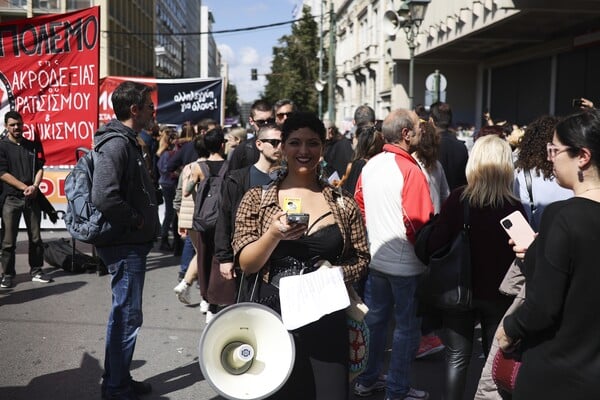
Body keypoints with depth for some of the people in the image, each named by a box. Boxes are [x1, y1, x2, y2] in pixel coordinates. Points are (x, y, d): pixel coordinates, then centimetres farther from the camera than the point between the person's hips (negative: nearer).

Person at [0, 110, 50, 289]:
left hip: (32, 197, 3)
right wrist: (24, 187, -13)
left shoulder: (33, 145, 11)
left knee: (35, 237, 7)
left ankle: (36, 271, 17)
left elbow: (40, 168, 8)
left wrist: (35, 186, -10)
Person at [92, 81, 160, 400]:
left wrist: (146, 221, 12)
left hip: (132, 243, 10)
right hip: (125, 245, -10)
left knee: (125, 314, 18)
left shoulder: (127, 141, 13)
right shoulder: (116, 143, -19)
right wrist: (136, 220, -18)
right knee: (127, 316, 0)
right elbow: (104, 197, -31)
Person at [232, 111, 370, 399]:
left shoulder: (343, 204, 3)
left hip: (326, 321, 1)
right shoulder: (257, 200, 1)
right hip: (272, 319, 0)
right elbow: (245, 264, -4)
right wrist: (274, 234, -21)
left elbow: (361, 260, 8)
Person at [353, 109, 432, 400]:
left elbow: (359, 206, 13)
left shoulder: (370, 166, 2)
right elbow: (419, 222, -22)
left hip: (374, 258, 7)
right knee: (406, 326, 8)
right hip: (404, 263, -7)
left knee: (375, 319, 19)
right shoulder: (410, 171, -19)